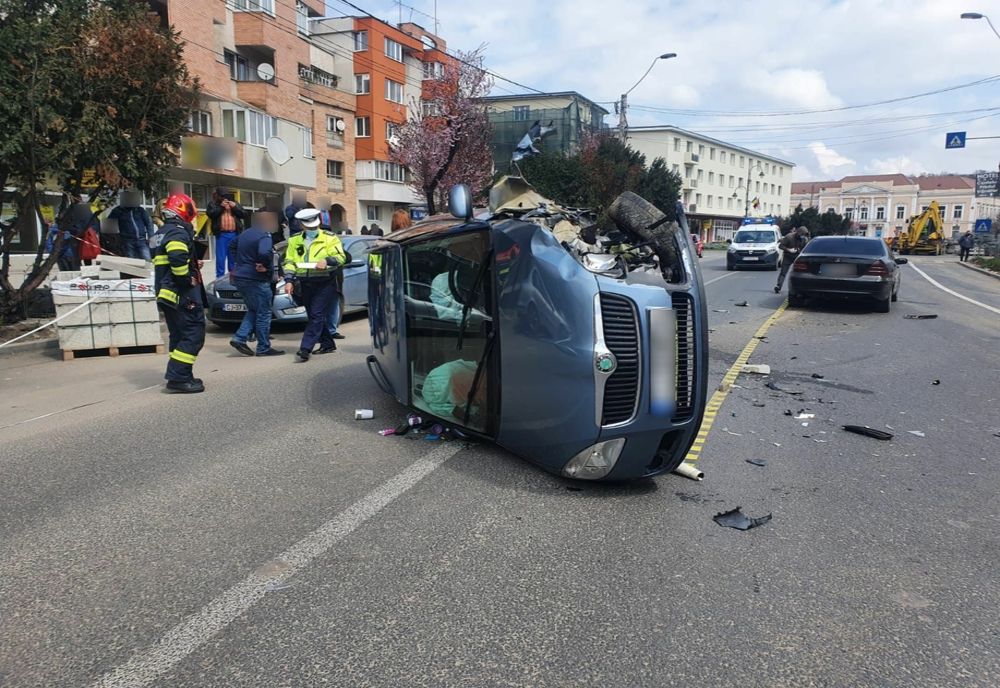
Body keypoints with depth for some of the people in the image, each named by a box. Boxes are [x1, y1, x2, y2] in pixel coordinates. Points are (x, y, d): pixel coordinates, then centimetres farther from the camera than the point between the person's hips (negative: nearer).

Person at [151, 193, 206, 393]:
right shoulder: (178, 233, -13)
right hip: (183, 294, -10)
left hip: (166, 293, 10)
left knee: (178, 335, 16)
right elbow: (178, 261, -28)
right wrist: (188, 281, -16)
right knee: (193, 334, -9)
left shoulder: (160, 234, 19)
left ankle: (179, 376, 20)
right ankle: (178, 377, -12)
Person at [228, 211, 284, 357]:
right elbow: (264, 253, -35)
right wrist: (265, 266, -17)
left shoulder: (245, 233, 13)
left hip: (240, 278, 9)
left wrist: (237, 264, 22)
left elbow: (232, 246, 27)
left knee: (253, 311, 20)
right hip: (256, 280, -9)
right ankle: (264, 348, 6)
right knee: (263, 314, 1)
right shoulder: (264, 236, -16)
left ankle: (239, 338, 9)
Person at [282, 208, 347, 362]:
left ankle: (305, 348, -15)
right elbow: (289, 262, 10)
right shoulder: (294, 241, 12)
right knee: (313, 316, 12)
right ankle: (328, 344, 27)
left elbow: (341, 257, -8)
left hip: (324, 284, -5)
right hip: (304, 284, 6)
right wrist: (289, 281, -3)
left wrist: (327, 261, -27)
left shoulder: (330, 238, 0)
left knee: (317, 316, -13)